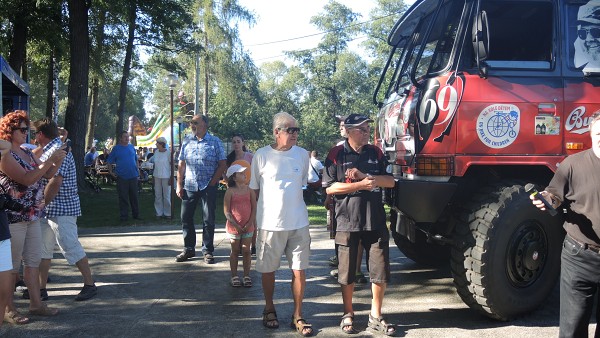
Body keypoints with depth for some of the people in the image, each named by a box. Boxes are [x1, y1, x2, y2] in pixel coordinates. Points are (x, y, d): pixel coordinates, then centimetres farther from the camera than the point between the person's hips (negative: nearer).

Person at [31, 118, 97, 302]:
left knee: (70, 246, -5)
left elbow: (55, 181, -23)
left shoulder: (58, 150, -15)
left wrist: (42, 203, -16)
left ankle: (90, 284, 4)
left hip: (62, 209, -10)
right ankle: (41, 288, 19)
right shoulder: (49, 150, 16)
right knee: (43, 248, 11)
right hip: (49, 209, 10)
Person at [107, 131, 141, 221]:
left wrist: (137, 169, 13)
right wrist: (111, 172, -4)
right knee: (123, 197, 1)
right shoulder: (116, 148, 0)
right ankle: (123, 215, 10)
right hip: (122, 177, -3)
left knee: (134, 196, 9)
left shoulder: (131, 147, 10)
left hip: (133, 176, 3)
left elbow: (136, 159, 22)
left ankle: (136, 214, 18)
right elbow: (109, 161, 4)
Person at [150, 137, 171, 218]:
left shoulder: (168, 153, -9)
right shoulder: (156, 152, 7)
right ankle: (159, 213, 14)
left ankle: (167, 213, 9)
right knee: (158, 195, 7)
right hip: (157, 176, 6)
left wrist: (171, 178, -12)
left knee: (166, 195, 1)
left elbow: (172, 165, -8)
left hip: (166, 176, -5)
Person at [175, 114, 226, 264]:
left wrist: (213, 182, -10)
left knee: (208, 220, 3)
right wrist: (179, 185, 2)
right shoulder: (187, 141, 8)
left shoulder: (215, 141, -1)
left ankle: (207, 251, 14)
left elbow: (222, 165, -2)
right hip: (189, 186, 3)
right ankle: (189, 249, 19)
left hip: (208, 187, -3)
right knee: (186, 218, 6)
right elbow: (181, 165, 9)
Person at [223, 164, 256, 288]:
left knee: (246, 251, 7)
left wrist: (250, 223, -8)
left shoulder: (250, 190, 0)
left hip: (248, 227, 2)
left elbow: (254, 208, 0)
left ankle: (247, 275, 17)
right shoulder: (230, 191, -8)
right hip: (233, 227, -2)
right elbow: (226, 211, -9)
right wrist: (235, 225, -14)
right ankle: (234, 276, 18)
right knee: (235, 251, 9)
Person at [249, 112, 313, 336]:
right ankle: (269, 310, 31)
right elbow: (255, 188, 5)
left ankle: (297, 316, 17)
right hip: (270, 223, -2)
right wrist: (266, 209, 6)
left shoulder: (302, 155, 2)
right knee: (268, 270, 11)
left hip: (298, 223, 2)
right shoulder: (262, 155, -5)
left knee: (299, 270, 4)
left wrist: (291, 202, 12)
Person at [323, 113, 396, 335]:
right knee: (347, 273, 8)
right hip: (348, 222, -3)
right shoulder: (336, 154, -1)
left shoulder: (375, 153, 9)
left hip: (376, 221, 3)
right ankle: (348, 315, 26)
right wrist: (360, 185, -13)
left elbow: (390, 181, 3)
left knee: (380, 272, 6)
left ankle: (375, 316, 22)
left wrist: (364, 175, -11)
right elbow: (330, 188, -7)